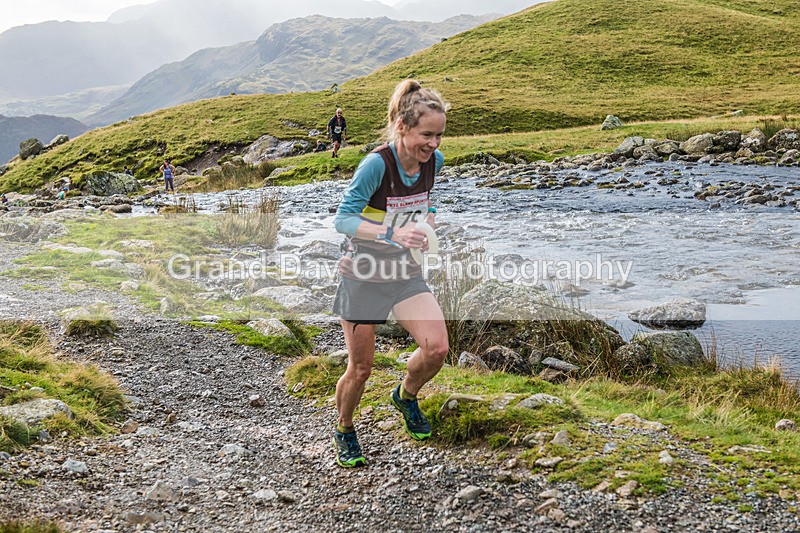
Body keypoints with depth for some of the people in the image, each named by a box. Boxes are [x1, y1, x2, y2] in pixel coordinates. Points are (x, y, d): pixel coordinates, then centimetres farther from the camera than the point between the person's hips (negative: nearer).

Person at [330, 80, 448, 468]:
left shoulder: (434, 161, -5)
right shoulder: (377, 164, -24)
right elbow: (343, 219, -26)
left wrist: (428, 214, -3)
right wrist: (392, 232, -40)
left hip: (404, 271, 5)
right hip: (363, 274, -5)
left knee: (437, 348, -12)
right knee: (360, 368, 3)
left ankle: (406, 396, 21)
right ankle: (343, 430, 32)